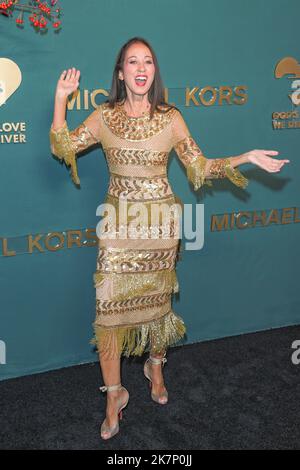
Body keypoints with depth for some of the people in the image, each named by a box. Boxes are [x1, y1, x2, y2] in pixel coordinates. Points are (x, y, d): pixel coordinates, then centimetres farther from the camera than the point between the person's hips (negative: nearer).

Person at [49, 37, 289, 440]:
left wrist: (245, 158, -7)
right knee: (110, 306, -3)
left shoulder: (171, 118, -1)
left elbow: (199, 167, 2)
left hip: (159, 223, 0)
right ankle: (114, 396, 12)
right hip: (118, 222, 0)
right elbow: (63, 147, -2)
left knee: (156, 300, 12)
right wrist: (61, 98, -6)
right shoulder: (104, 117, 1)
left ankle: (156, 369, 40)